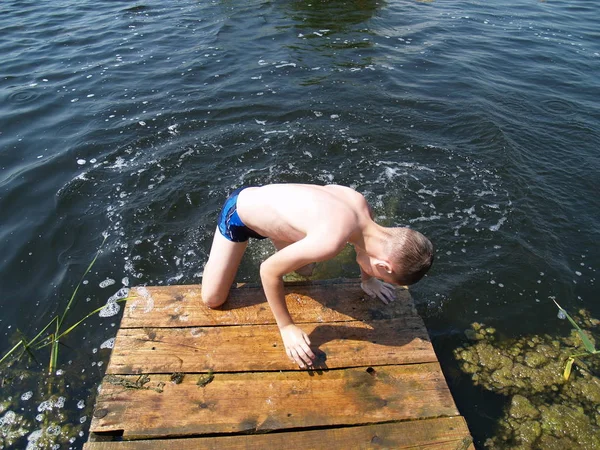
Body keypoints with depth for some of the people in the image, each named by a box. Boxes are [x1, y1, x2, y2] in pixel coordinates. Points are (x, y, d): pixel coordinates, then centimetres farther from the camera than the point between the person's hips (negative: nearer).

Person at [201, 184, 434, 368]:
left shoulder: (361, 205, -16)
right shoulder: (332, 240, -41)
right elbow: (269, 270, -30)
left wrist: (366, 279, 14)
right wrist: (287, 328, -20)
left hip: (260, 198, 6)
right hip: (238, 213, -6)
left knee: (304, 268, 18)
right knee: (212, 300, -1)